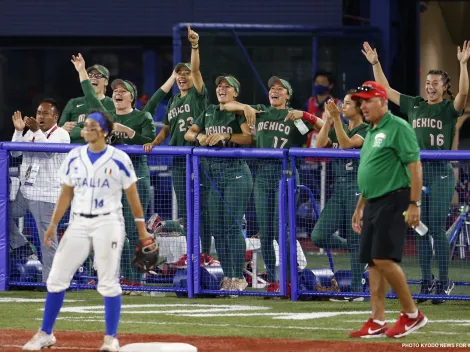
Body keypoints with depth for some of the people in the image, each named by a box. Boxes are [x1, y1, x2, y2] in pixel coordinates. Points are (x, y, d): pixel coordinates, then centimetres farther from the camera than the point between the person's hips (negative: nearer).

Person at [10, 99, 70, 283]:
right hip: (25, 192, 7)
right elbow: (15, 153, 6)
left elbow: (49, 150, -21)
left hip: (46, 197, -7)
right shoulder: (31, 133, 14)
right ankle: (22, 247, 14)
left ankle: (50, 280, -4)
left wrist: (37, 131, -34)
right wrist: (18, 131, -8)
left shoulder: (61, 135, -4)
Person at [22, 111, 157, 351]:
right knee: (57, 277, 0)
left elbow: (132, 196, 0)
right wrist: (53, 225, 4)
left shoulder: (119, 159, -4)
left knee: (109, 282, -4)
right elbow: (66, 194, 11)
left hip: (108, 223, -4)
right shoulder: (74, 157, 6)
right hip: (78, 223, 4)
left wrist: (142, 231, -2)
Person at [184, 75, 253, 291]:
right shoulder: (209, 112, 17)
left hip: (235, 172, -7)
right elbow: (188, 133, 20)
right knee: (217, 227, 5)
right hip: (213, 173, 7)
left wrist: (225, 136, -27)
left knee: (233, 225, -10)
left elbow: (250, 137, -18)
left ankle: (239, 278, -6)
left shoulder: (239, 112, -3)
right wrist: (199, 136, -2)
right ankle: (227, 276, 12)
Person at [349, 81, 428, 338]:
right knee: (373, 262, 5)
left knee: (383, 258, -17)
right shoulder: (371, 133, 19)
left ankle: (412, 314, -7)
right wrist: (360, 207, 24)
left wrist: (414, 204, -20)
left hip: (393, 201, -9)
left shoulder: (398, 128, -9)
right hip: (373, 204, 9)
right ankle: (377, 322, 6)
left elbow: (415, 166, -15)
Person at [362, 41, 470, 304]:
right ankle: (427, 282, 13)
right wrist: (375, 64, 11)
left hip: (441, 173, -5)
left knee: (437, 230, -5)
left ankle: (444, 283, 4)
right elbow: (385, 90, 16)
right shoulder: (414, 105, 11)